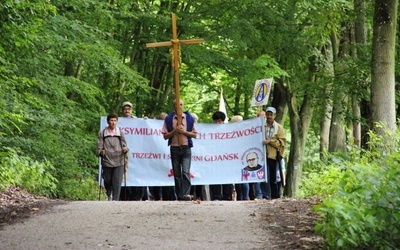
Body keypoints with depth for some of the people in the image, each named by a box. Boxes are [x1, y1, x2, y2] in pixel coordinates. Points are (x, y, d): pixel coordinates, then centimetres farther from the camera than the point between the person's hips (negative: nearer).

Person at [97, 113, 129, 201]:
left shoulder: (120, 133, 9)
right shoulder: (102, 133, 5)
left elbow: (124, 144, 9)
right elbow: (99, 146, 3)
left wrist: (125, 149, -14)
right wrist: (101, 151, -19)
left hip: (119, 162, 0)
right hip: (107, 161, 0)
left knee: (117, 182, -12)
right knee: (107, 182, 10)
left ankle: (115, 199, -10)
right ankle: (109, 196, 37)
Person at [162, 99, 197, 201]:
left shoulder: (189, 118, 7)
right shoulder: (169, 119, 7)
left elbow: (194, 134, 7)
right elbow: (165, 136, 6)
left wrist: (184, 132, -8)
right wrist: (174, 131, -11)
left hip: (186, 148, -1)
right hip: (174, 148, 1)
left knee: (185, 172, -14)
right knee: (177, 173, 2)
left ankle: (186, 194, -20)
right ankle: (179, 195, 6)